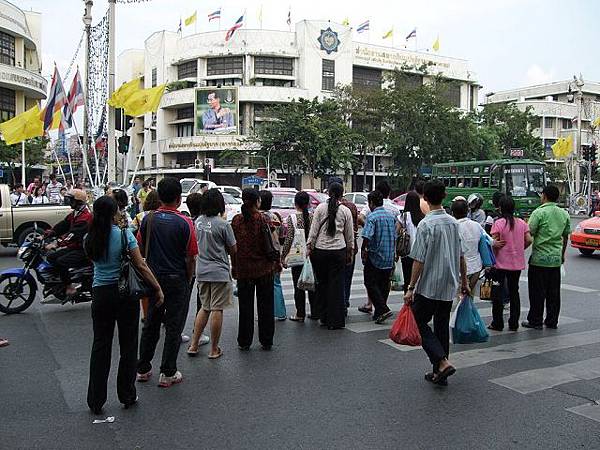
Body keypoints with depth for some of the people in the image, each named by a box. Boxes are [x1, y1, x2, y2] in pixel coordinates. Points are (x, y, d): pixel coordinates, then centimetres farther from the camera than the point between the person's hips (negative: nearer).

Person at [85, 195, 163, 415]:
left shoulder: (89, 239, -1)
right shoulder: (124, 235, -12)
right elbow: (141, 266, -12)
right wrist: (158, 289, -5)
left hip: (100, 293, 3)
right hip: (125, 293, -3)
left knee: (100, 345, 11)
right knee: (128, 344, 10)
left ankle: (96, 401, 17)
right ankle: (127, 396, 19)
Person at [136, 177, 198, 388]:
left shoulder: (148, 219, -2)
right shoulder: (184, 223, -13)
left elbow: (140, 248, 5)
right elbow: (191, 258, -10)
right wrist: (188, 279, 5)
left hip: (153, 278, 4)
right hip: (177, 280, -4)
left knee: (150, 324, 16)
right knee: (174, 327, 5)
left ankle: (143, 369, 25)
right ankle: (168, 373, 11)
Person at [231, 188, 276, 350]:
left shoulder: (236, 220, -3)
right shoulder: (262, 219, -13)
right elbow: (268, 245, -13)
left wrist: (234, 267, 11)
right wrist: (273, 263, 2)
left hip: (243, 269, 3)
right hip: (263, 268, -2)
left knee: (245, 306, 12)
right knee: (265, 305, 10)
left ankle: (244, 342, 17)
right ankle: (266, 341, 16)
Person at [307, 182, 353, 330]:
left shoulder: (320, 208, -1)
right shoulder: (346, 211, 2)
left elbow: (313, 230, -2)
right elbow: (349, 234, 8)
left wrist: (309, 247, 6)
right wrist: (350, 251, 19)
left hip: (320, 250, 0)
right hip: (339, 251, 0)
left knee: (322, 283, 12)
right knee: (336, 285, 4)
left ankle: (324, 317, 19)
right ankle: (335, 320, 6)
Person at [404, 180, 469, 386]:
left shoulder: (426, 224, -15)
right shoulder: (454, 223, 5)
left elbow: (419, 260, -16)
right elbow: (461, 256, 11)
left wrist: (411, 288, -11)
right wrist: (464, 281, 21)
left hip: (428, 286, -6)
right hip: (449, 286, 7)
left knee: (419, 322, 5)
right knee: (442, 326, 13)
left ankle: (442, 362, -10)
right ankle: (439, 372, 19)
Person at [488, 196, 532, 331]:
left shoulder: (498, 223, -13)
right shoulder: (522, 223, 1)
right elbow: (529, 240, 0)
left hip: (501, 263, -4)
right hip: (517, 263, 5)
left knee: (497, 293, 6)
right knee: (514, 292, 13)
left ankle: (497, 323, 10)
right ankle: (514, 324, 17)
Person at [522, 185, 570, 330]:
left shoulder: (539, 212, -12)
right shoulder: (564, 214, 6)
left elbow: (529, 235, -14)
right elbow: (566, 236, 13)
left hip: (539, 258, -5)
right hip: (556, 258, 5)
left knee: (537, 292, 2)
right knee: (554, 291, 11)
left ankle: (535, 321, 7)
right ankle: (552, 321, 18)